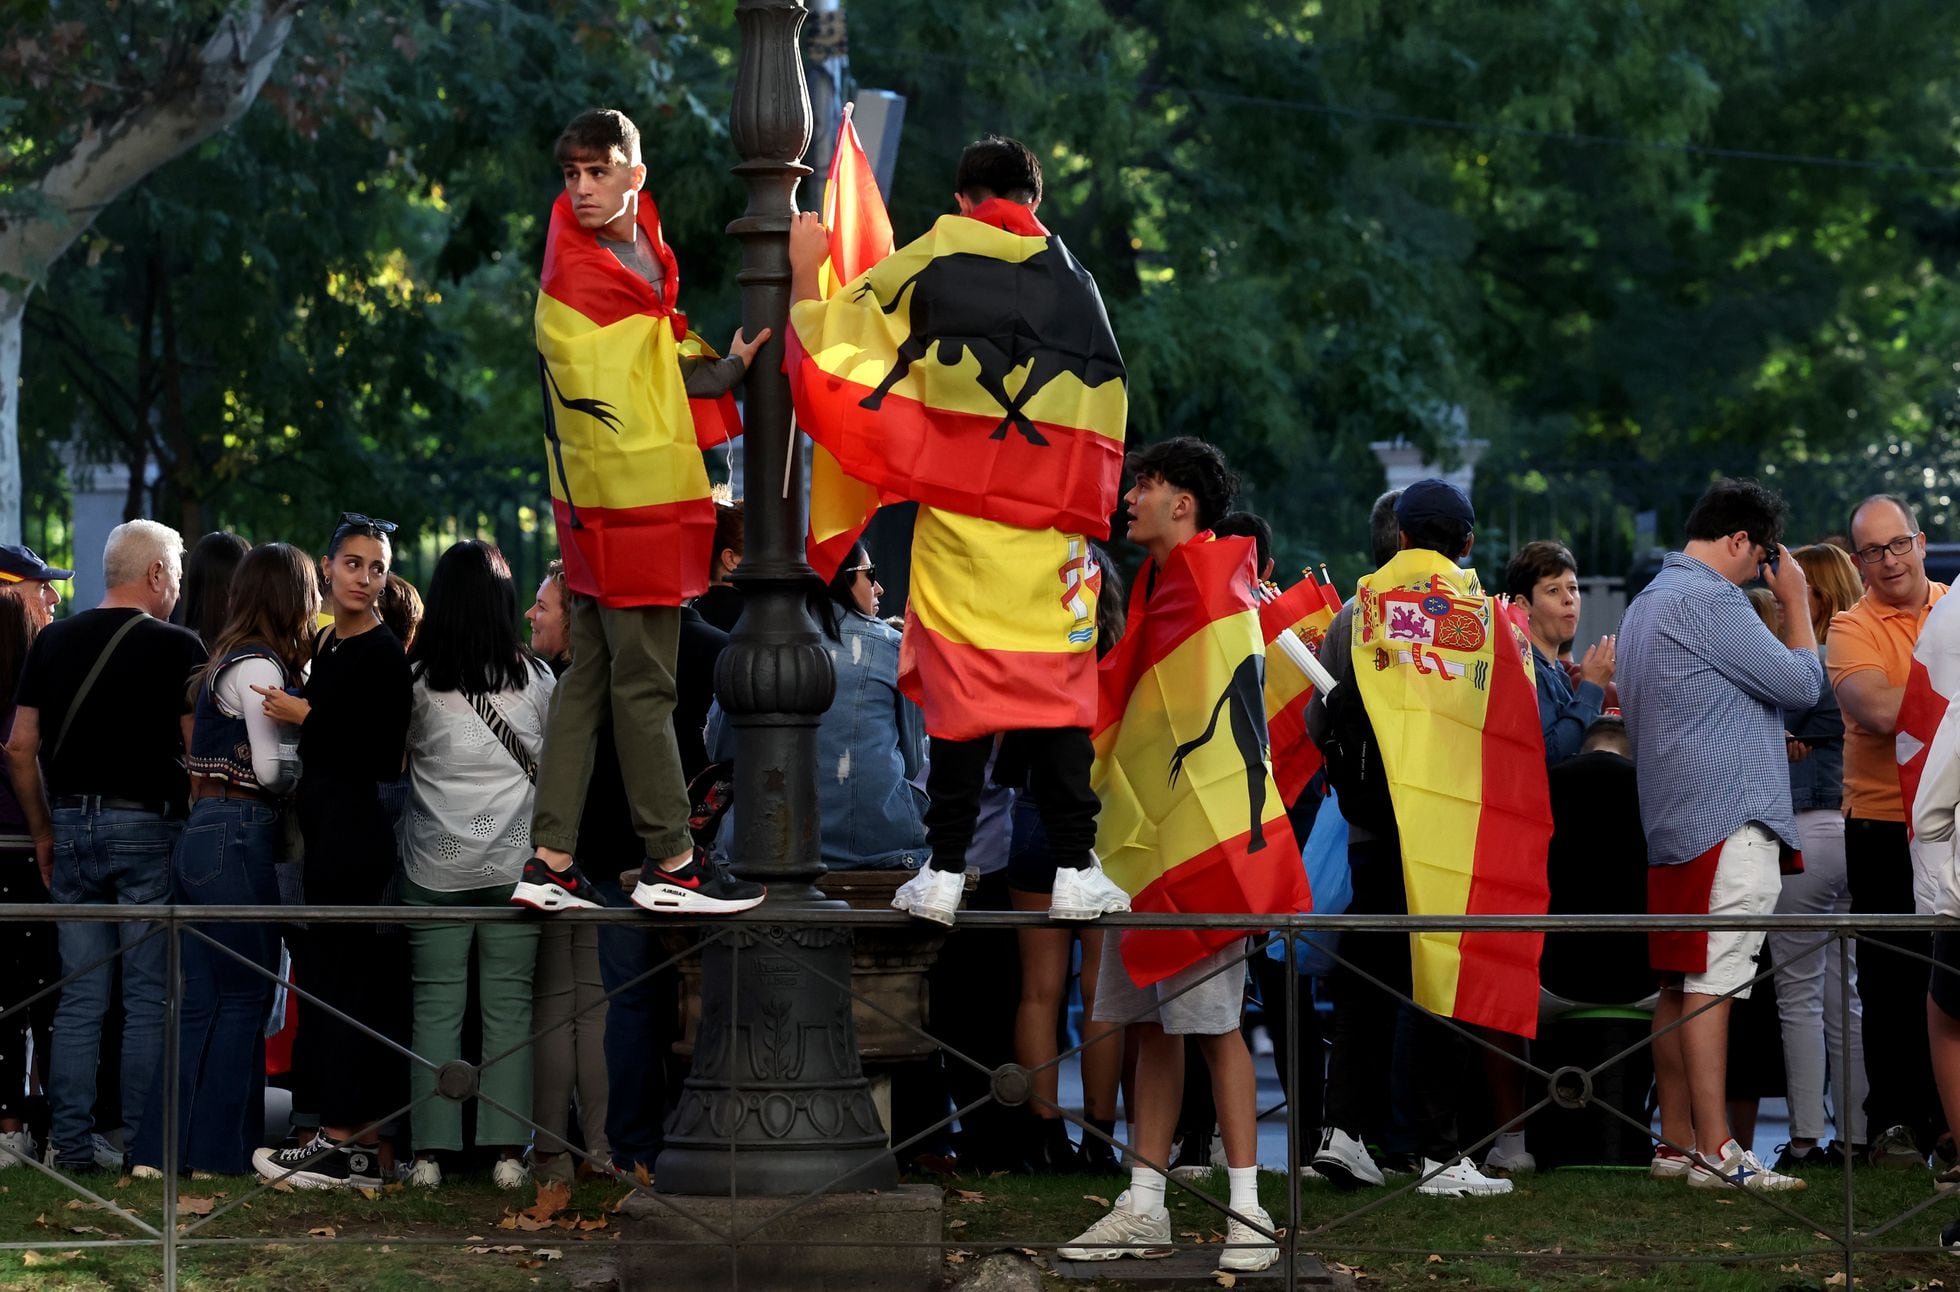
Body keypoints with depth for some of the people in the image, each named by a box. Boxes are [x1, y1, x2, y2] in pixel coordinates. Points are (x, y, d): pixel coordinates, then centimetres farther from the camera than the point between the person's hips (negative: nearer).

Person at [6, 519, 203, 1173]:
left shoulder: (54, 640, 7)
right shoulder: (178, 647, -6)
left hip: (72, 825, 5)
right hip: (150, 825, -4)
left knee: (79, 997, 8)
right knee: (149, 998, 1)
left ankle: (73, 1143, 9)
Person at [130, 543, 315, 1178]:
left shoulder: (229, 661, 17)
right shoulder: (260, 666, -12)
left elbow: (254, 759, 12)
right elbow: (272, 768, -16)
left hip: (204, 834, 9)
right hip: (238, 837, -9)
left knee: (202, 1001, 9)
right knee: (245, 999, -2)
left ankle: (160, 1150, 9)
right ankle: (221, 1154, 1)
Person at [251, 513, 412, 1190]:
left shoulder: (381, 653, -11)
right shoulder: (325, 643, 15)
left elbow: (386, 760, -17)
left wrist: (308, 717, -16)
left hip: (354, 827, -9)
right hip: (325, 824, 9)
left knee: (338, 978, -8)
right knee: (327, 975, 10)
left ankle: (342, 1141, -5)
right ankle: (364, 1139, 13)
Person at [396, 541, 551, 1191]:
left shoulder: (419, 680, -6)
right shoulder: (535, 679, -1)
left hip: (435, 868, -1)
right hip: (515, 865, 1)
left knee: (435, 1006, 3)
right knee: (510, 1006, 4)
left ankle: (430, 1153, 2)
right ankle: (507, 1152, 2)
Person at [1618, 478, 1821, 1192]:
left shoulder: (1646, 602, 20)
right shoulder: (1709, 600, -13)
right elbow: (1801, 682, -11)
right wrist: (1796, 602, 3)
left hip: (1671, 824, 10)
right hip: (1729, 818, -10)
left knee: (1679, 985, 10)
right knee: (1711, 984, -11)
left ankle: (1676, 1140, 12)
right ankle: (1714, 1152, -13)